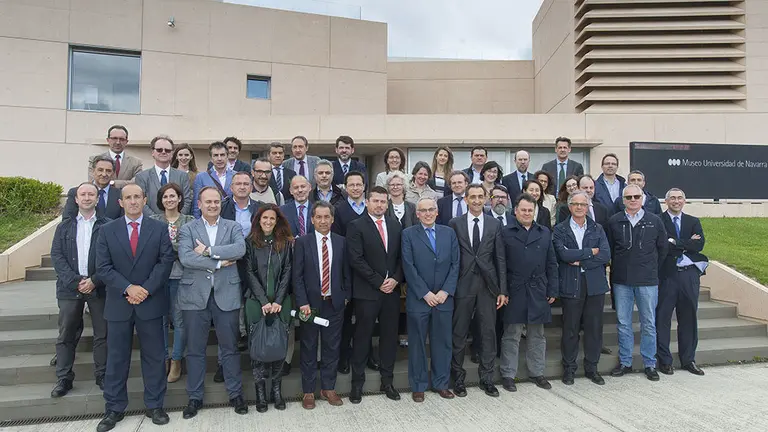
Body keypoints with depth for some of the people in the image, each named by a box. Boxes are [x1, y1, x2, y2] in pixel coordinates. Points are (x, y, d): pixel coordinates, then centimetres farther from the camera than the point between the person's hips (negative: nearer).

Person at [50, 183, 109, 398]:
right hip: (70, 287, 2)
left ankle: (102, 375, 15)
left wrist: (94, 281, -12)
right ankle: (63, 378, 17)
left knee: (102, 334, 4)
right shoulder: (65, 226, 10)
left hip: (99, 287, -2)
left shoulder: (107, 226, 2)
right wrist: (75, 281, -10)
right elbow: (56, 255, 2)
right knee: (66, 335, 7)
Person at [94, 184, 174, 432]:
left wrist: (146, 289, -14)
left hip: (151, 302, -1)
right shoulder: (107, 231, 5)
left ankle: (155, 406, 19)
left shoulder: (159, 229, 3)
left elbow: (166, 261, -4)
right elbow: (103, 268, -2)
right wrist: (128, 288, -15)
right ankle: (115, 409, 22)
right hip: (118, 304, 1)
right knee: (116, 358, 9)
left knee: (154, 356, 7)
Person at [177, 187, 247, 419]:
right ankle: (195, 397, 23)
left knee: (230, 347, 9)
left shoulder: (233, 227, 6)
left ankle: (236, 394, 22)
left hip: (226, 294, 0)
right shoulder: (187, 229, 5)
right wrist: (219, 263, -15)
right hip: (195, 295, 0)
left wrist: (208, 250, -15)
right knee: (195, 349, 9)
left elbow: (240, 249, -13)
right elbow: (185, 258, -12)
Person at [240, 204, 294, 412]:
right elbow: (249, 273, -2)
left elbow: (287, 272, 3)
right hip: (256, 302, -1)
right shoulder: (250, 243, 3)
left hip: (281, 302, 1)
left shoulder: (285, 243, 7)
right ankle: (260, 391, 12)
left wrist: (278, 301, -8)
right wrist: (264, 301, -10)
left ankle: (277, 389, 15)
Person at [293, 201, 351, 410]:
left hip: (334, 303, 2)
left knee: (332, 347, 10)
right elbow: (297, 275, -6)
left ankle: (328, 388, 25)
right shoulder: (302, 242, -3)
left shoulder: (341, 242, 4)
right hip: (310, 303, -2)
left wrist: (346, 296, 4)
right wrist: (303, 302, -12)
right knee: (308, 348, 8)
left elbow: (346, 272, 8)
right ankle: (308, 391, 22)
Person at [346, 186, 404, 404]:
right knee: (363, 337, 4)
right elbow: (356, 259, -12)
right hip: (367, 292, -4)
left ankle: (387, 381, 24)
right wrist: (379, 282, -12)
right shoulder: (357, 226, -4)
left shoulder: (395, 225, 11)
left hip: (392, 290, 5)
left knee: (389, 336, 11)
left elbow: (401, 256, 11)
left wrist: (395, 279, -5)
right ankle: (357, 383, 17)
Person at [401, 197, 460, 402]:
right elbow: (408, 267, -7)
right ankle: (418, 386, 20)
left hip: (444, 297, 3)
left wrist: (445, 291, -7)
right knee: (417, 343, 7)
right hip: (418, 299, -2)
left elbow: (455, 264, 4)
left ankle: (441, 383, 25)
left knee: (443, 342, 11)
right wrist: (425, 293, -12)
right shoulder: (408, 234, -1)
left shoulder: (449, 233, 8)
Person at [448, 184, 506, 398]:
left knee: (488, 332, 8)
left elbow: (500, 258, 4)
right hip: (463, 285, -1)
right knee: (459, 333, 7)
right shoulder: (455, 223, 2)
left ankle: (487, 378, 22)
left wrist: (502, 290, 0)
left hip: (488, 285, 1)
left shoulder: (495, 224, 5)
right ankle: (458, 378, 21)